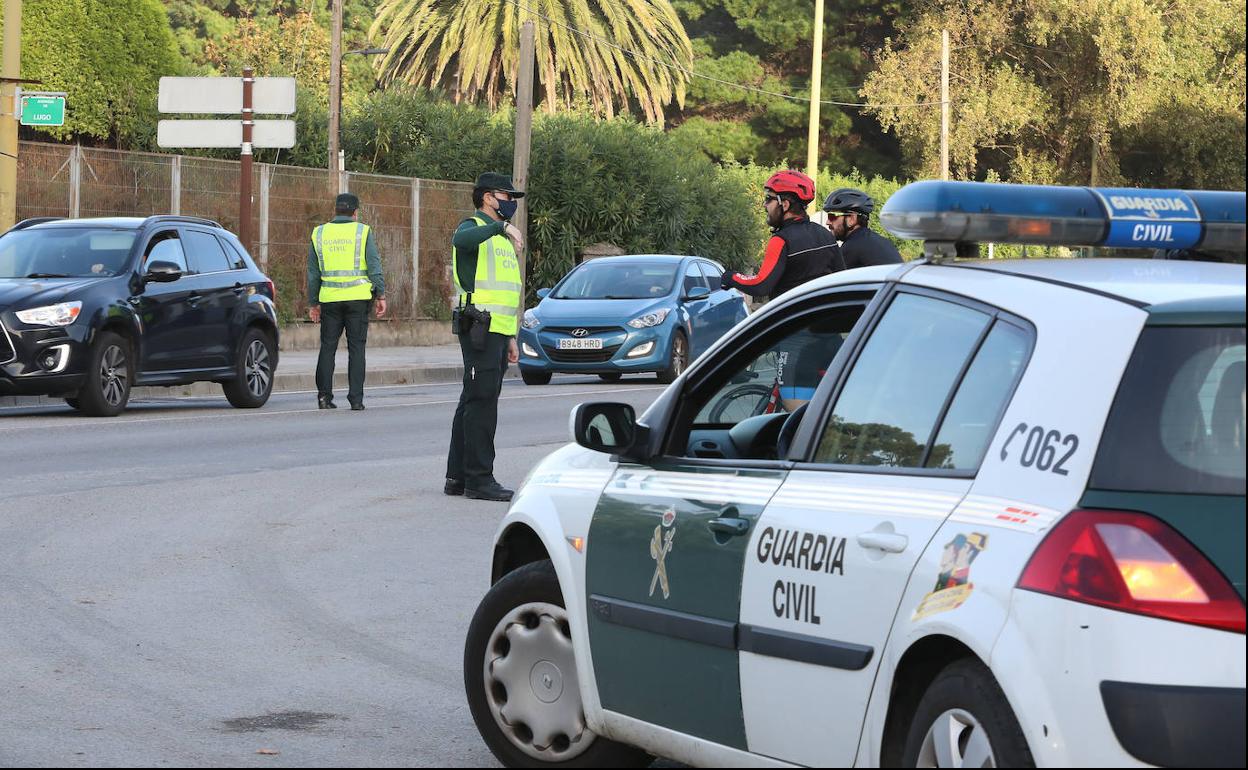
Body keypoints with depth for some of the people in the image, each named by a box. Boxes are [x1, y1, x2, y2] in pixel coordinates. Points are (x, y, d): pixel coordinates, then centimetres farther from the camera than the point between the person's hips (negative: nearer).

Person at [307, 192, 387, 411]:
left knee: (328, 347, 8)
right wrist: (381, 296, -1)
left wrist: (313, 303, 16)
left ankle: (324, 395, 0)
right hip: (358, 297, -2)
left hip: (329, 298, 2)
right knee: (356, 348, 1)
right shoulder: (362, 231, 1)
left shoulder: (319, 233, 8)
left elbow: (313, 273, 11)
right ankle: (356, 399, -3)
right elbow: (375, 267, -4)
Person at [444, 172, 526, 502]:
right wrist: (502, 226, -43)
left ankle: (458, 477, 15)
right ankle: (478, 479, -12)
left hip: (498, 331, 10)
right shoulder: (474, 226, -5)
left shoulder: (500, 239, 25)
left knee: (474, 402, 11)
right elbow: (461, 240, -33)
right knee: (481, 403, -11)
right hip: (480, 326, -10)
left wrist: (510, 338, 24)